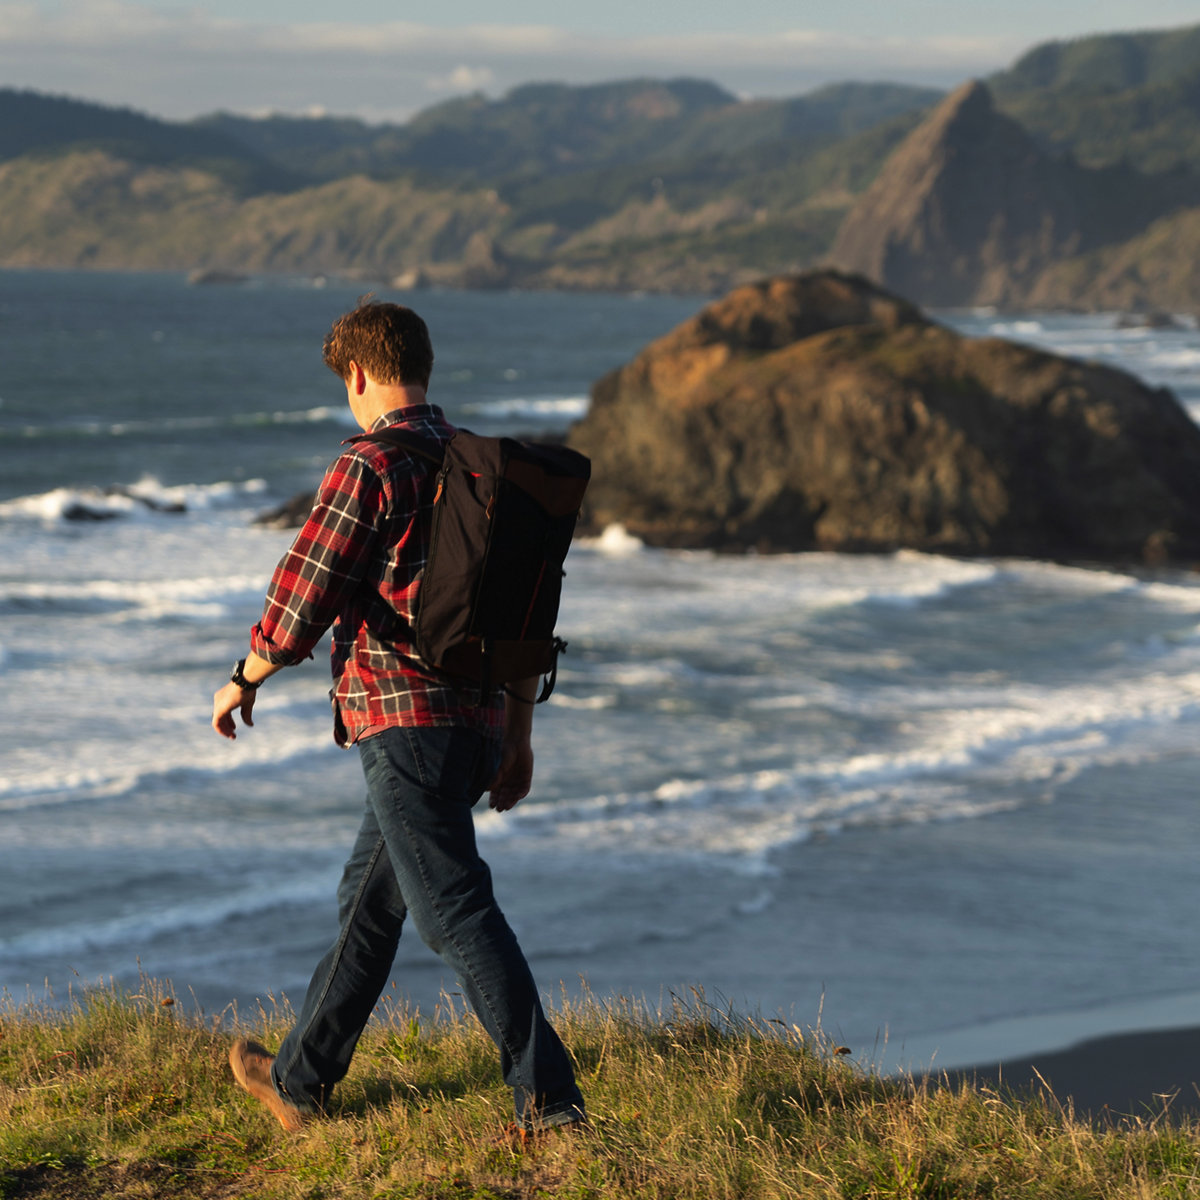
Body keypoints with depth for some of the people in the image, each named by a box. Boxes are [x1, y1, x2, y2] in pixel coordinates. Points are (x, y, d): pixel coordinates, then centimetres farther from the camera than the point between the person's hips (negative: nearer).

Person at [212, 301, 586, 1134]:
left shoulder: (370, 469, -11)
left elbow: (303, 603, -12)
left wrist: (245, 680, 7)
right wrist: (520, 735, 22)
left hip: (404, 719, -9)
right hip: (479, 721, 9)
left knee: (456, 909, -9)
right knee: (370, 898, 19)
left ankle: (550, 1097, -15)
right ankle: (301, 1081, 31)